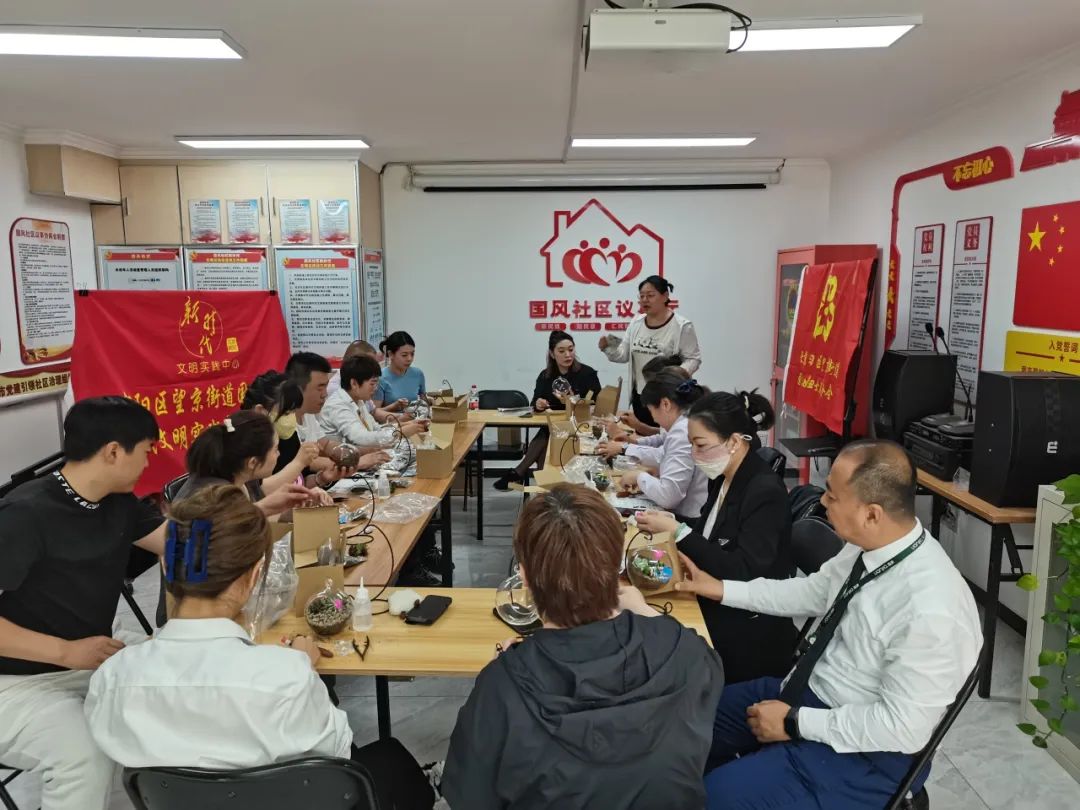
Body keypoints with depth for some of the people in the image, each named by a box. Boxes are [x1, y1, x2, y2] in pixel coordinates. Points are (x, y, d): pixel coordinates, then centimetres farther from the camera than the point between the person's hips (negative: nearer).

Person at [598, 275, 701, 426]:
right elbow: (624, 355, 8)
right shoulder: (636, 322, 7)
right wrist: (608, 348, -12)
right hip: (640, 396, 6)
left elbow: (693, 359, -9)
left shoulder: (681, 326, -10)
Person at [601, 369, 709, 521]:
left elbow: (667, 496, -28)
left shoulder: (683, 432, -22)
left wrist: (639, 476, -12)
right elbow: (663, 456, 23)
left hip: (689, 522, -8)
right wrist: (625, 447, 25)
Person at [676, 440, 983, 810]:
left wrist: (795, 723, -19)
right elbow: (813, 592, 10)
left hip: (863, 752, -8)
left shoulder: (930, 611, -32)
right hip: (807, 690, 8)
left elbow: (903, 727, -25)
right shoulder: (867, 545, -8)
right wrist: (720, 589, 9)